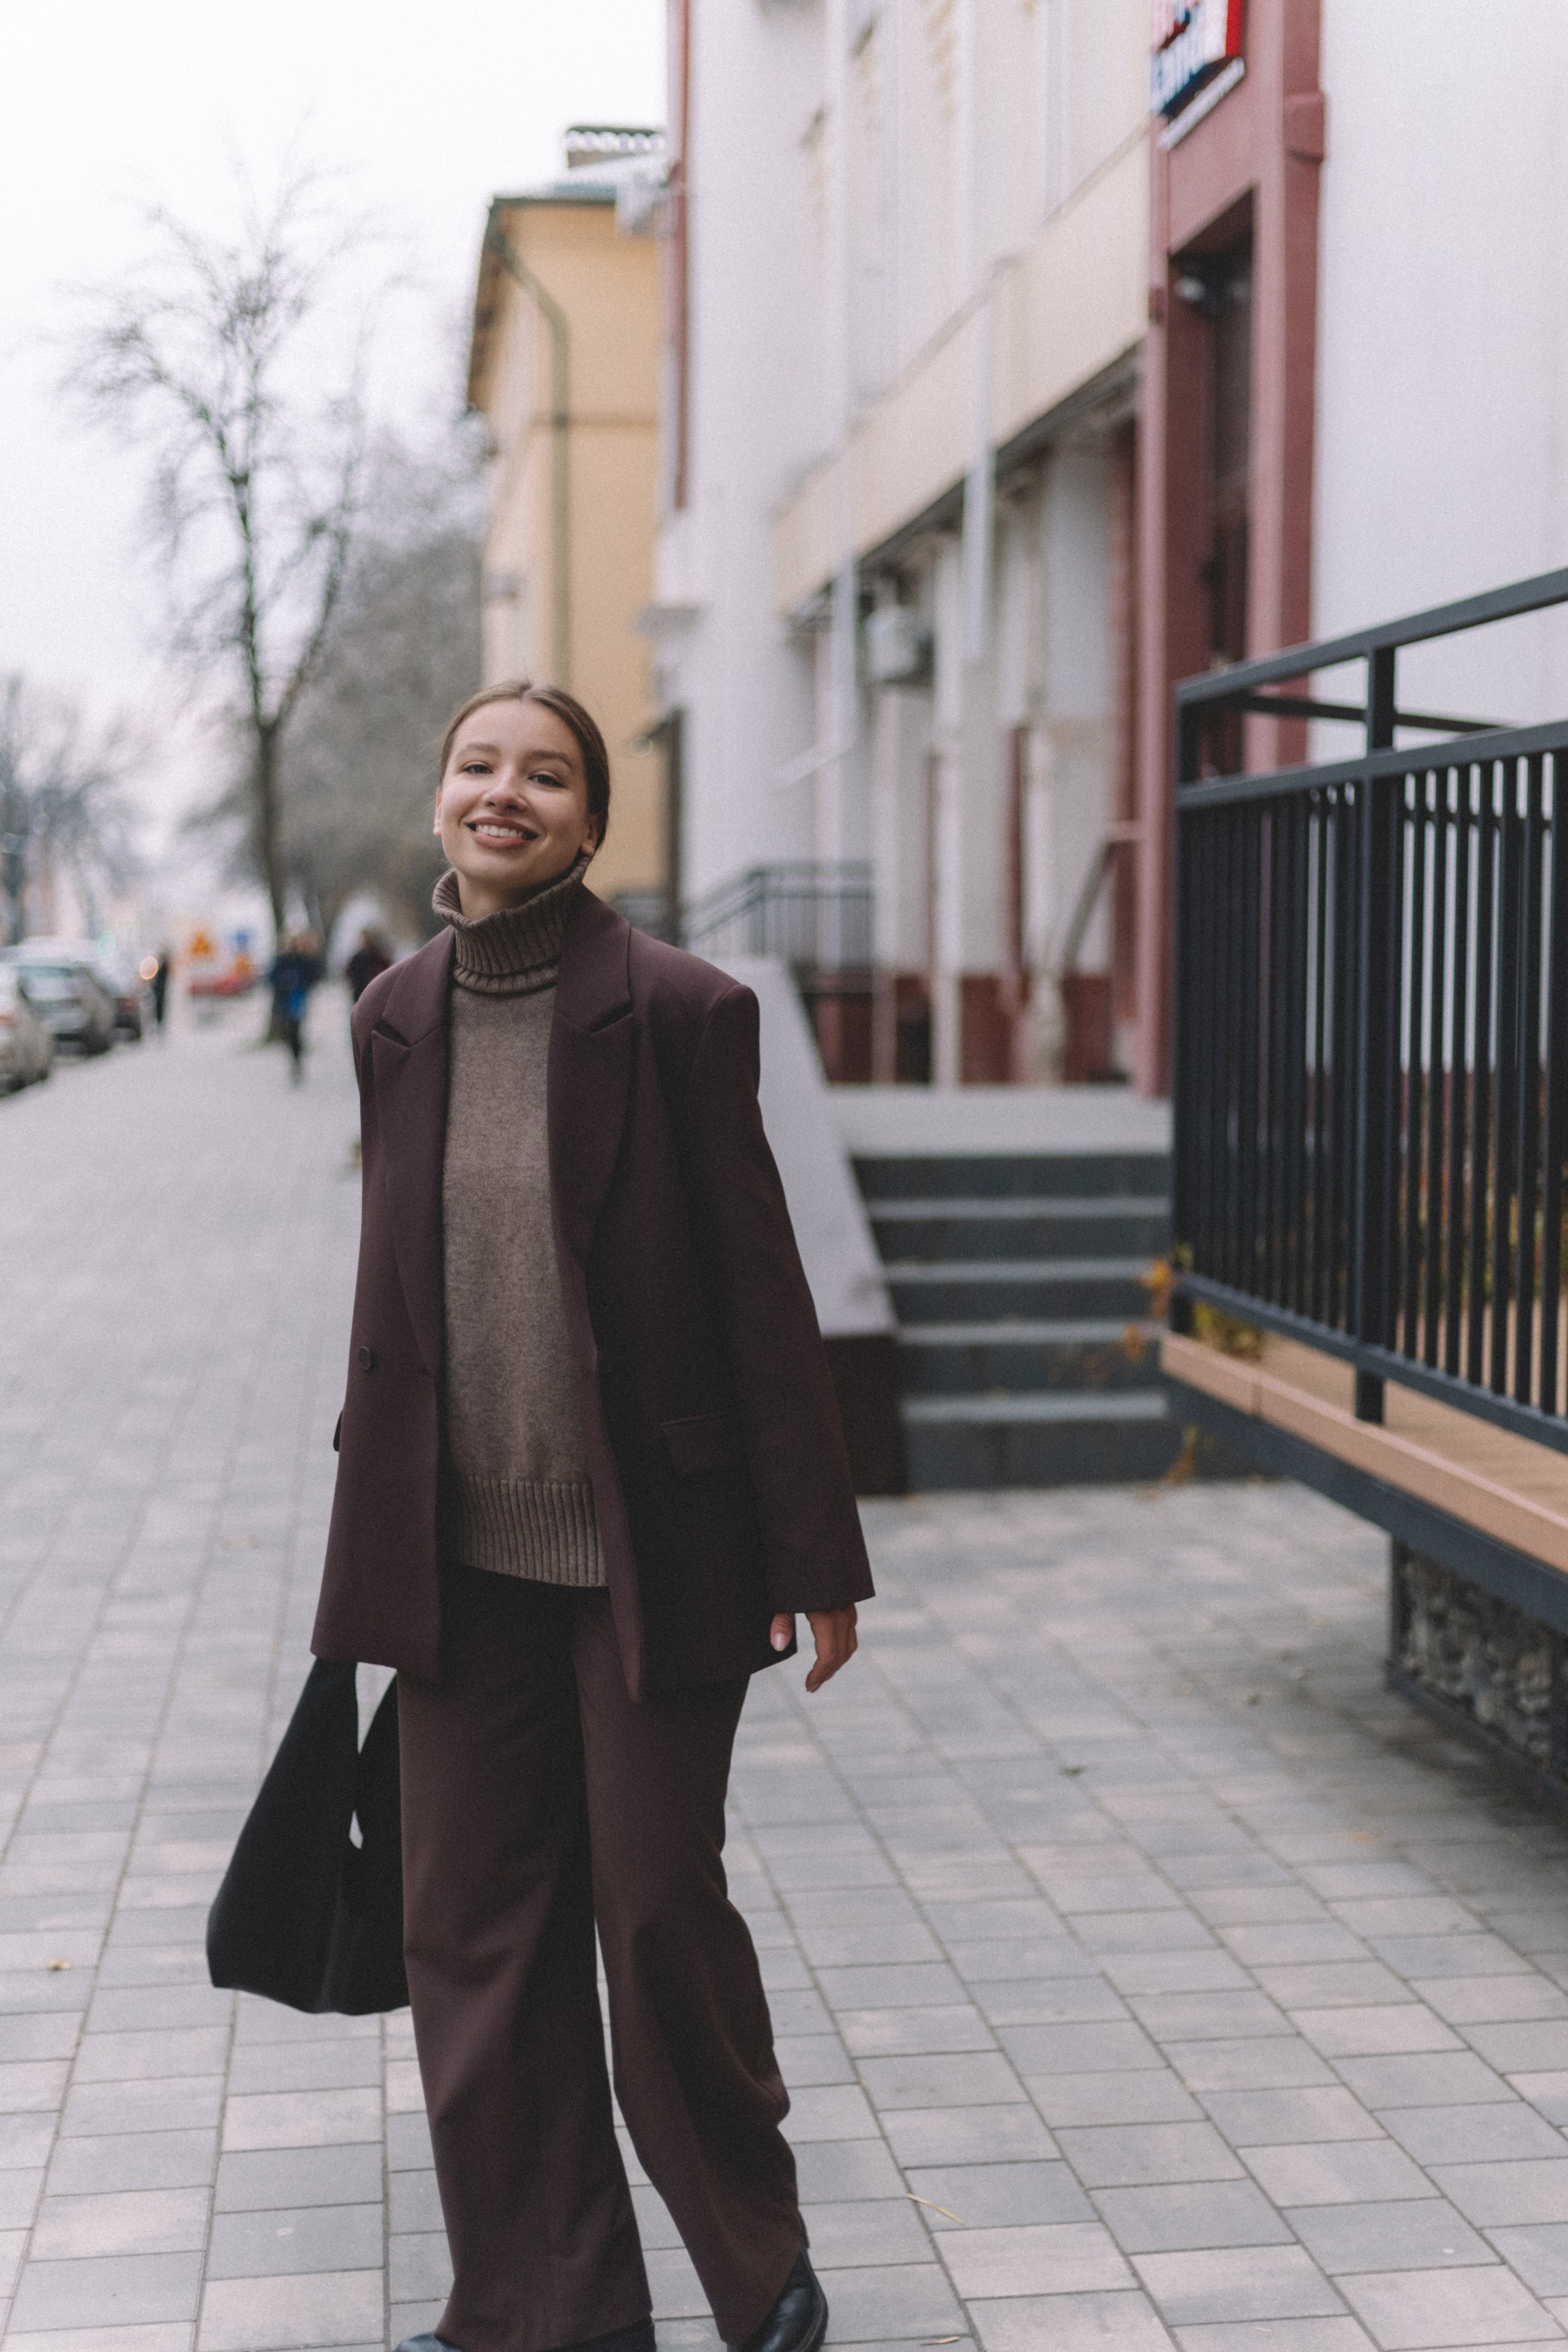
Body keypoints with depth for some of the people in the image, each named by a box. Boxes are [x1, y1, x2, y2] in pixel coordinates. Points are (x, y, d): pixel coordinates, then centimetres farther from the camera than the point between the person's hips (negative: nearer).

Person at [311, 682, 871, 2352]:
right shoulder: (396, 1019, 5)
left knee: (659, 1903, 4)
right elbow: (394, 1285, 12)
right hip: (462, 1556, 5)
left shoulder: (677, 1011, -10)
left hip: (650, 1546, -5)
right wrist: (373, 1545, 15)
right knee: (472, 1927, 10)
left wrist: (815, 1555, -8)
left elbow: (758, 1288, -8)